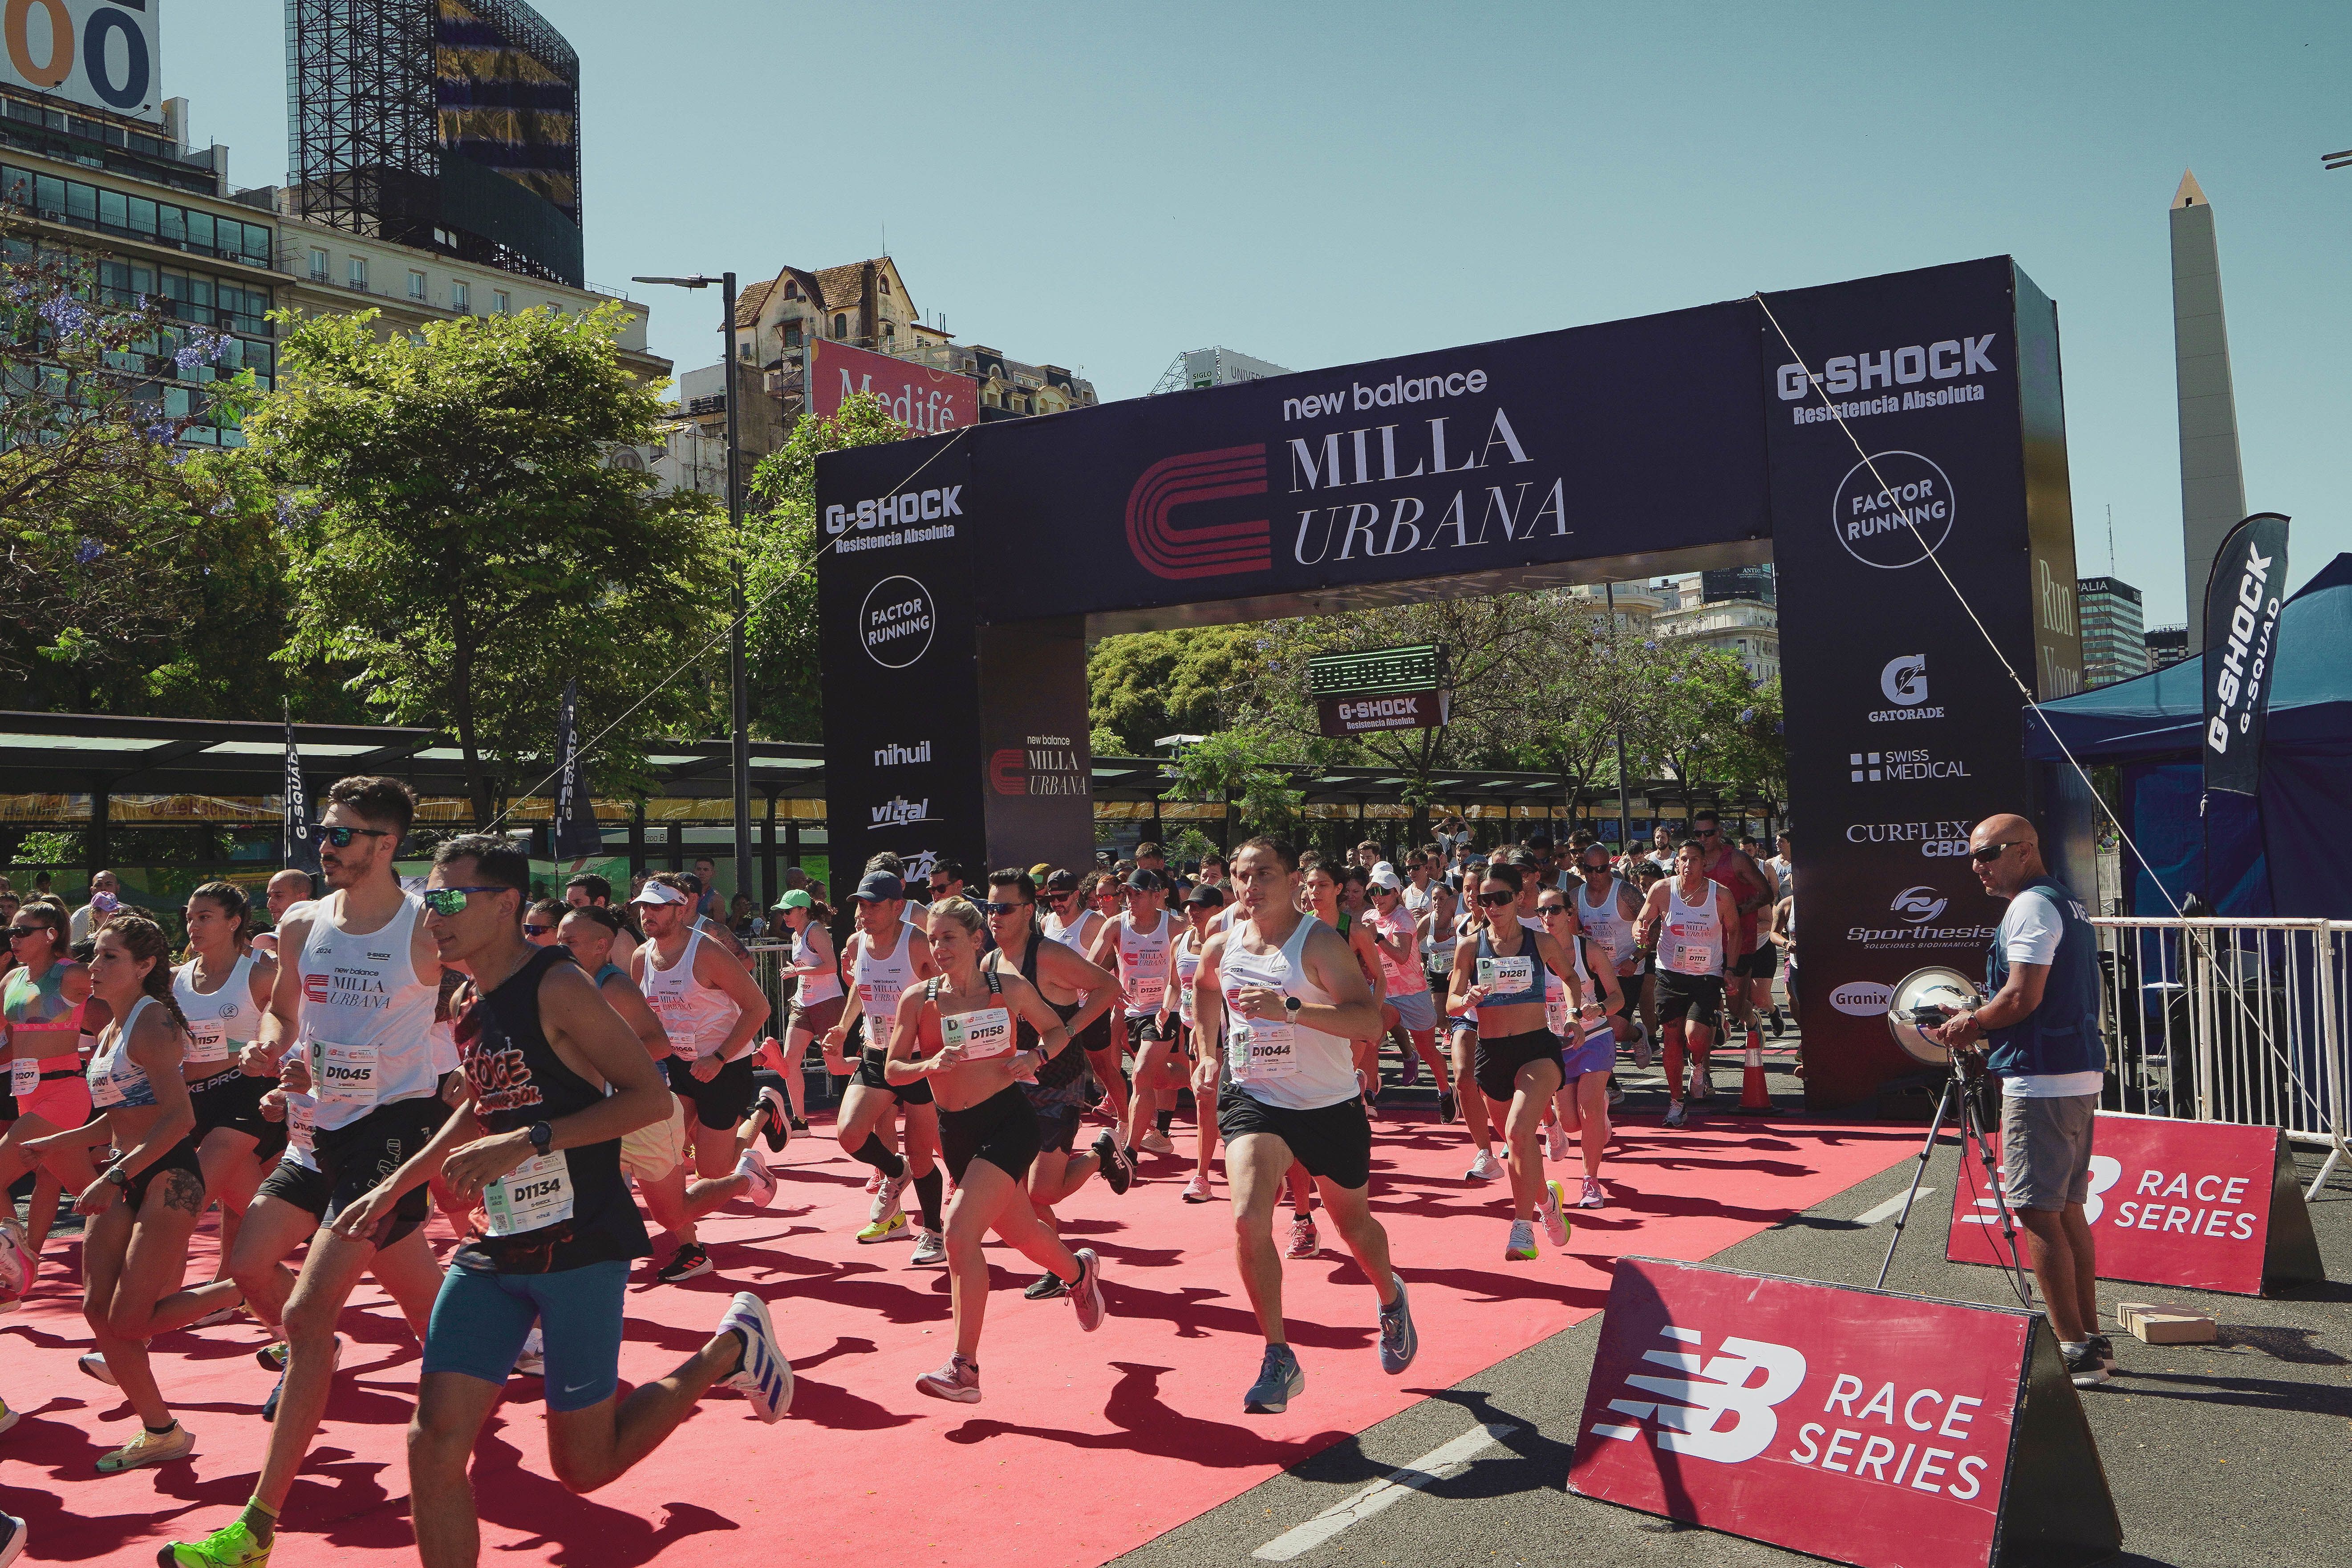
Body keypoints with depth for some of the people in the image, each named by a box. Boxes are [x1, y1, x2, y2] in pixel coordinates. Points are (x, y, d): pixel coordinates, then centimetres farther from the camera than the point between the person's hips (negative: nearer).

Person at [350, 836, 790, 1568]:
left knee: (583, 1466, 4)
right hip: (497, 1246, 7)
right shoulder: (468, 1004, 10)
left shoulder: (558, 988, -14)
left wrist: (529, 1141, -24)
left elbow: (651, 1096, -18)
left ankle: (729, 1350, 23)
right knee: (435, 1443, -4)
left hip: (580, 1249, -7)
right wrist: (395, 1185, 23)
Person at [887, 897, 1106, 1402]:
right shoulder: (917, 999, 0)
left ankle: (964, 1368, -12)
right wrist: (931, 1064, -18)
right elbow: (893, 1070, 2)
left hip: (1008, 1120, -4)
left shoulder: (1011, 989, -3)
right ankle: (1079, 1271, 53)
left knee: (960, 1233, -19)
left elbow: (1057, 1030, 12)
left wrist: (1038, 1056, -8)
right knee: (1021, 1232, 19)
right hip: (956, 1131, 4)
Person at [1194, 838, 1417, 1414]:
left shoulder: (1319, 943, -18)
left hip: (1330, 1106, -2)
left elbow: (1368, 1018, -31)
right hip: (1254, 1100, 3)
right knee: (1249, 1219, -20)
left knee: (1353, 1222, 16)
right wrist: (1207, 1053, 15)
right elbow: (1205, 988, 24)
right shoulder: (1222, 946, -2)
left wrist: (1289, 1008, -40)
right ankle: (1279, 1360, -6)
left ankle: (1392, 1301, 51)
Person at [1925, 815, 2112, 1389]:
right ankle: (2090, 1340, 21)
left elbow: (2022, 997, -21)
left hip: (2041, 1079, -10)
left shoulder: (2030, 907, -13)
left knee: (2038, 1212, -5)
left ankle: (2072, 1349, -3)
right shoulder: (2069, 902, 18)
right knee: (2066, 1209, 15)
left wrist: (1971, 1025, -5)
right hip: (2081, 1073, 10)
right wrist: (1984, 1026, 17)